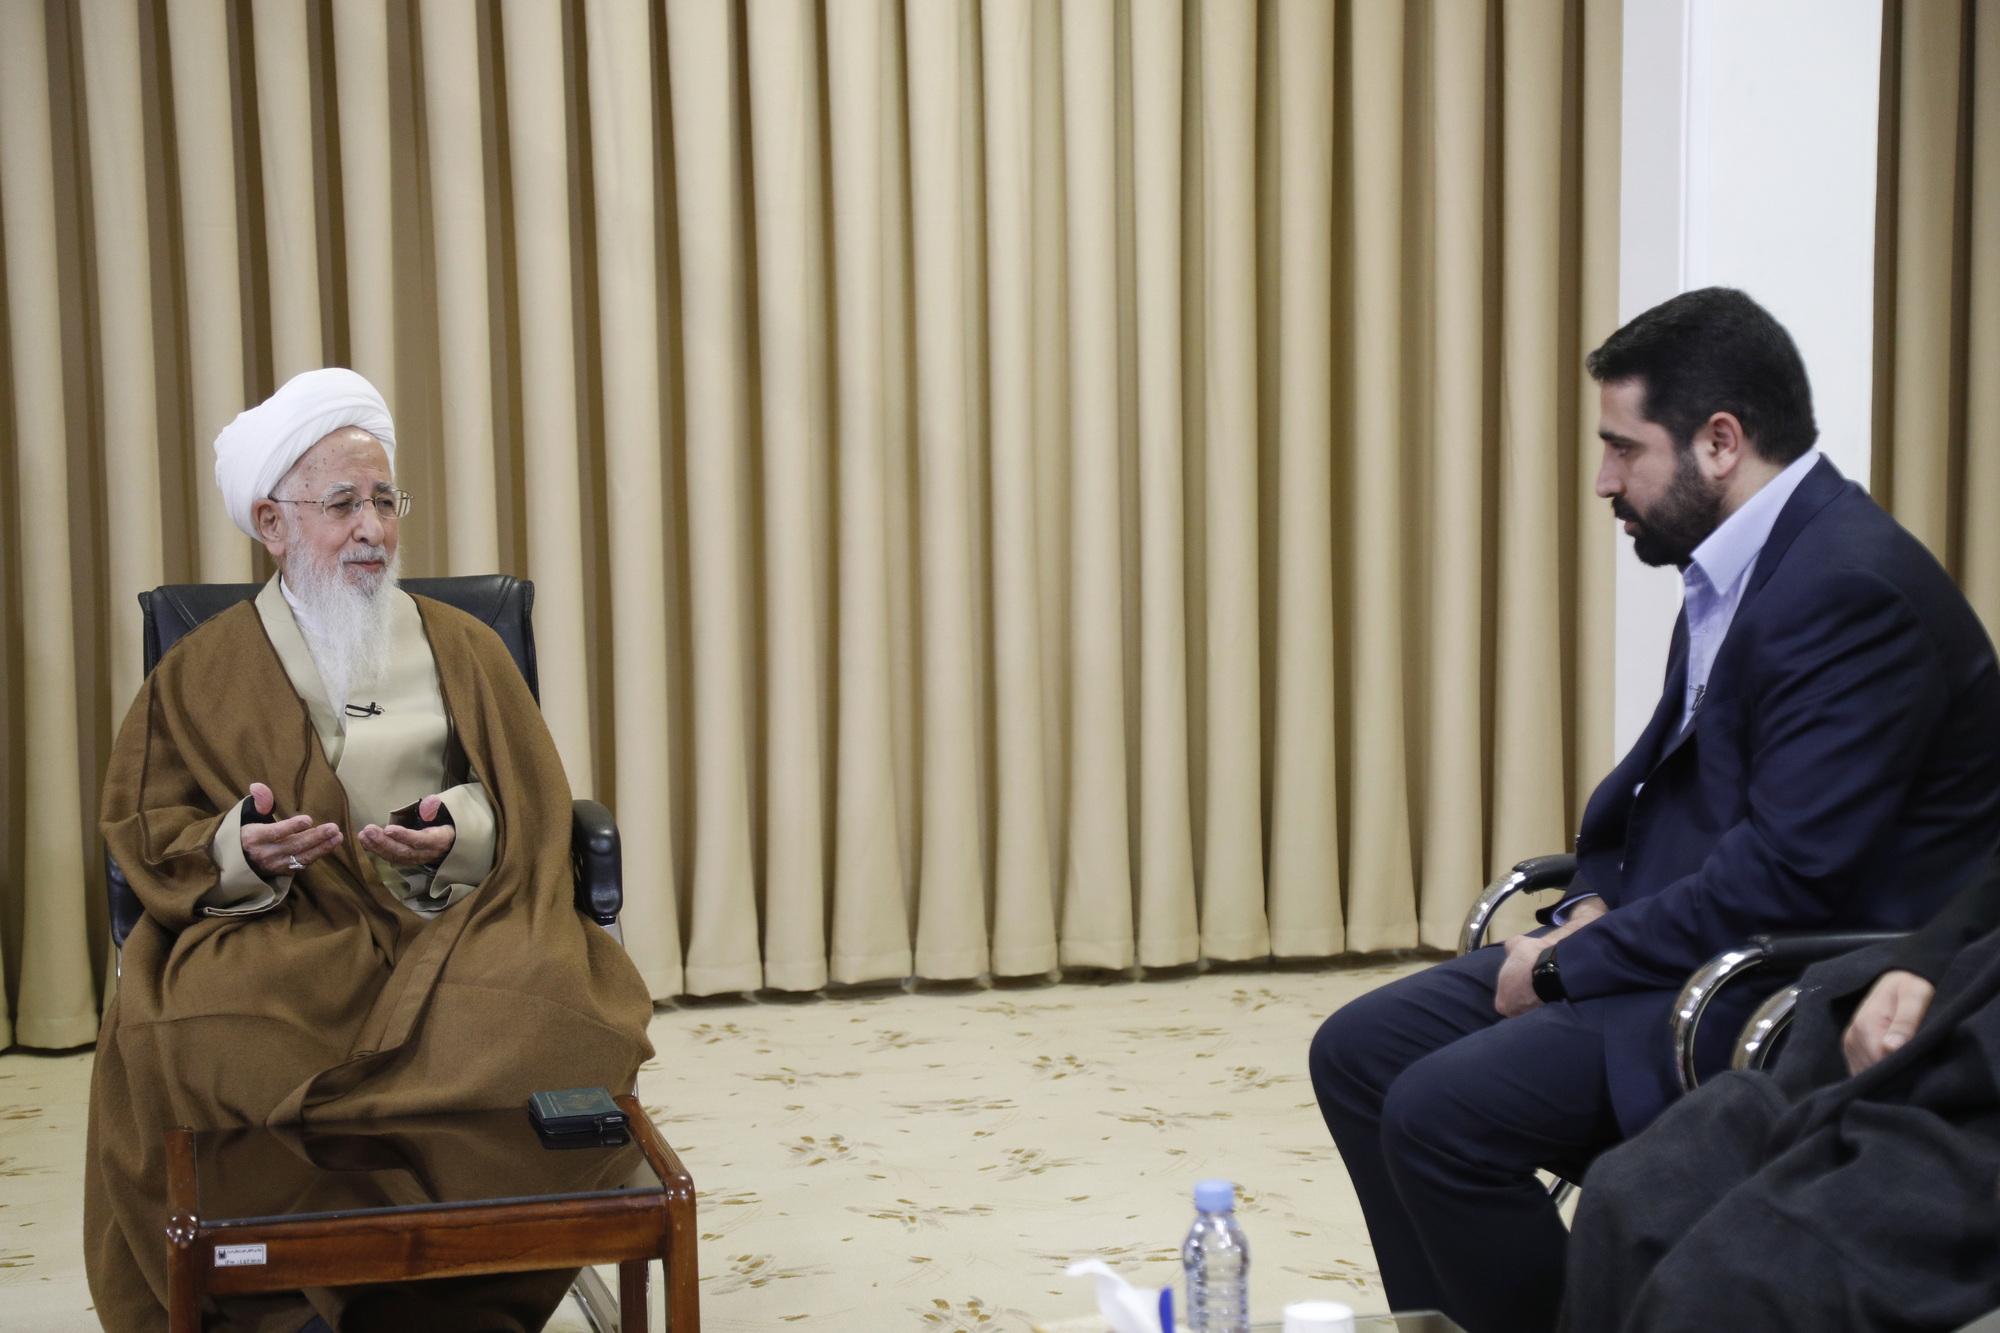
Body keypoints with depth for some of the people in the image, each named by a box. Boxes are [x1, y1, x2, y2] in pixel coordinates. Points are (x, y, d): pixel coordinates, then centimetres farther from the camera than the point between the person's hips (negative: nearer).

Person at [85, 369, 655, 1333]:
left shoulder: (461, 648, 16)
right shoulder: (207, 669, 13)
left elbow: (528, 809, 11)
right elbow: (145, 829, 7)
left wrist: (458, 834, -12)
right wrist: (240, 851, -15)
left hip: (447, 921, 1)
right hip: (275, 933, -1)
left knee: (547, 1010, -33)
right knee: (177, 1036, -35)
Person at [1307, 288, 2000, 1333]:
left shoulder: (1853, 587, -21)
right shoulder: (1741, 563, 10)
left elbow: (1788, 873, -25)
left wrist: (1573, 966, -17)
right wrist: (1594, 904, 0)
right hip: (1695, 935, 10)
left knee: (1443, 1111, -23)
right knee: (1359, 1050, 3)